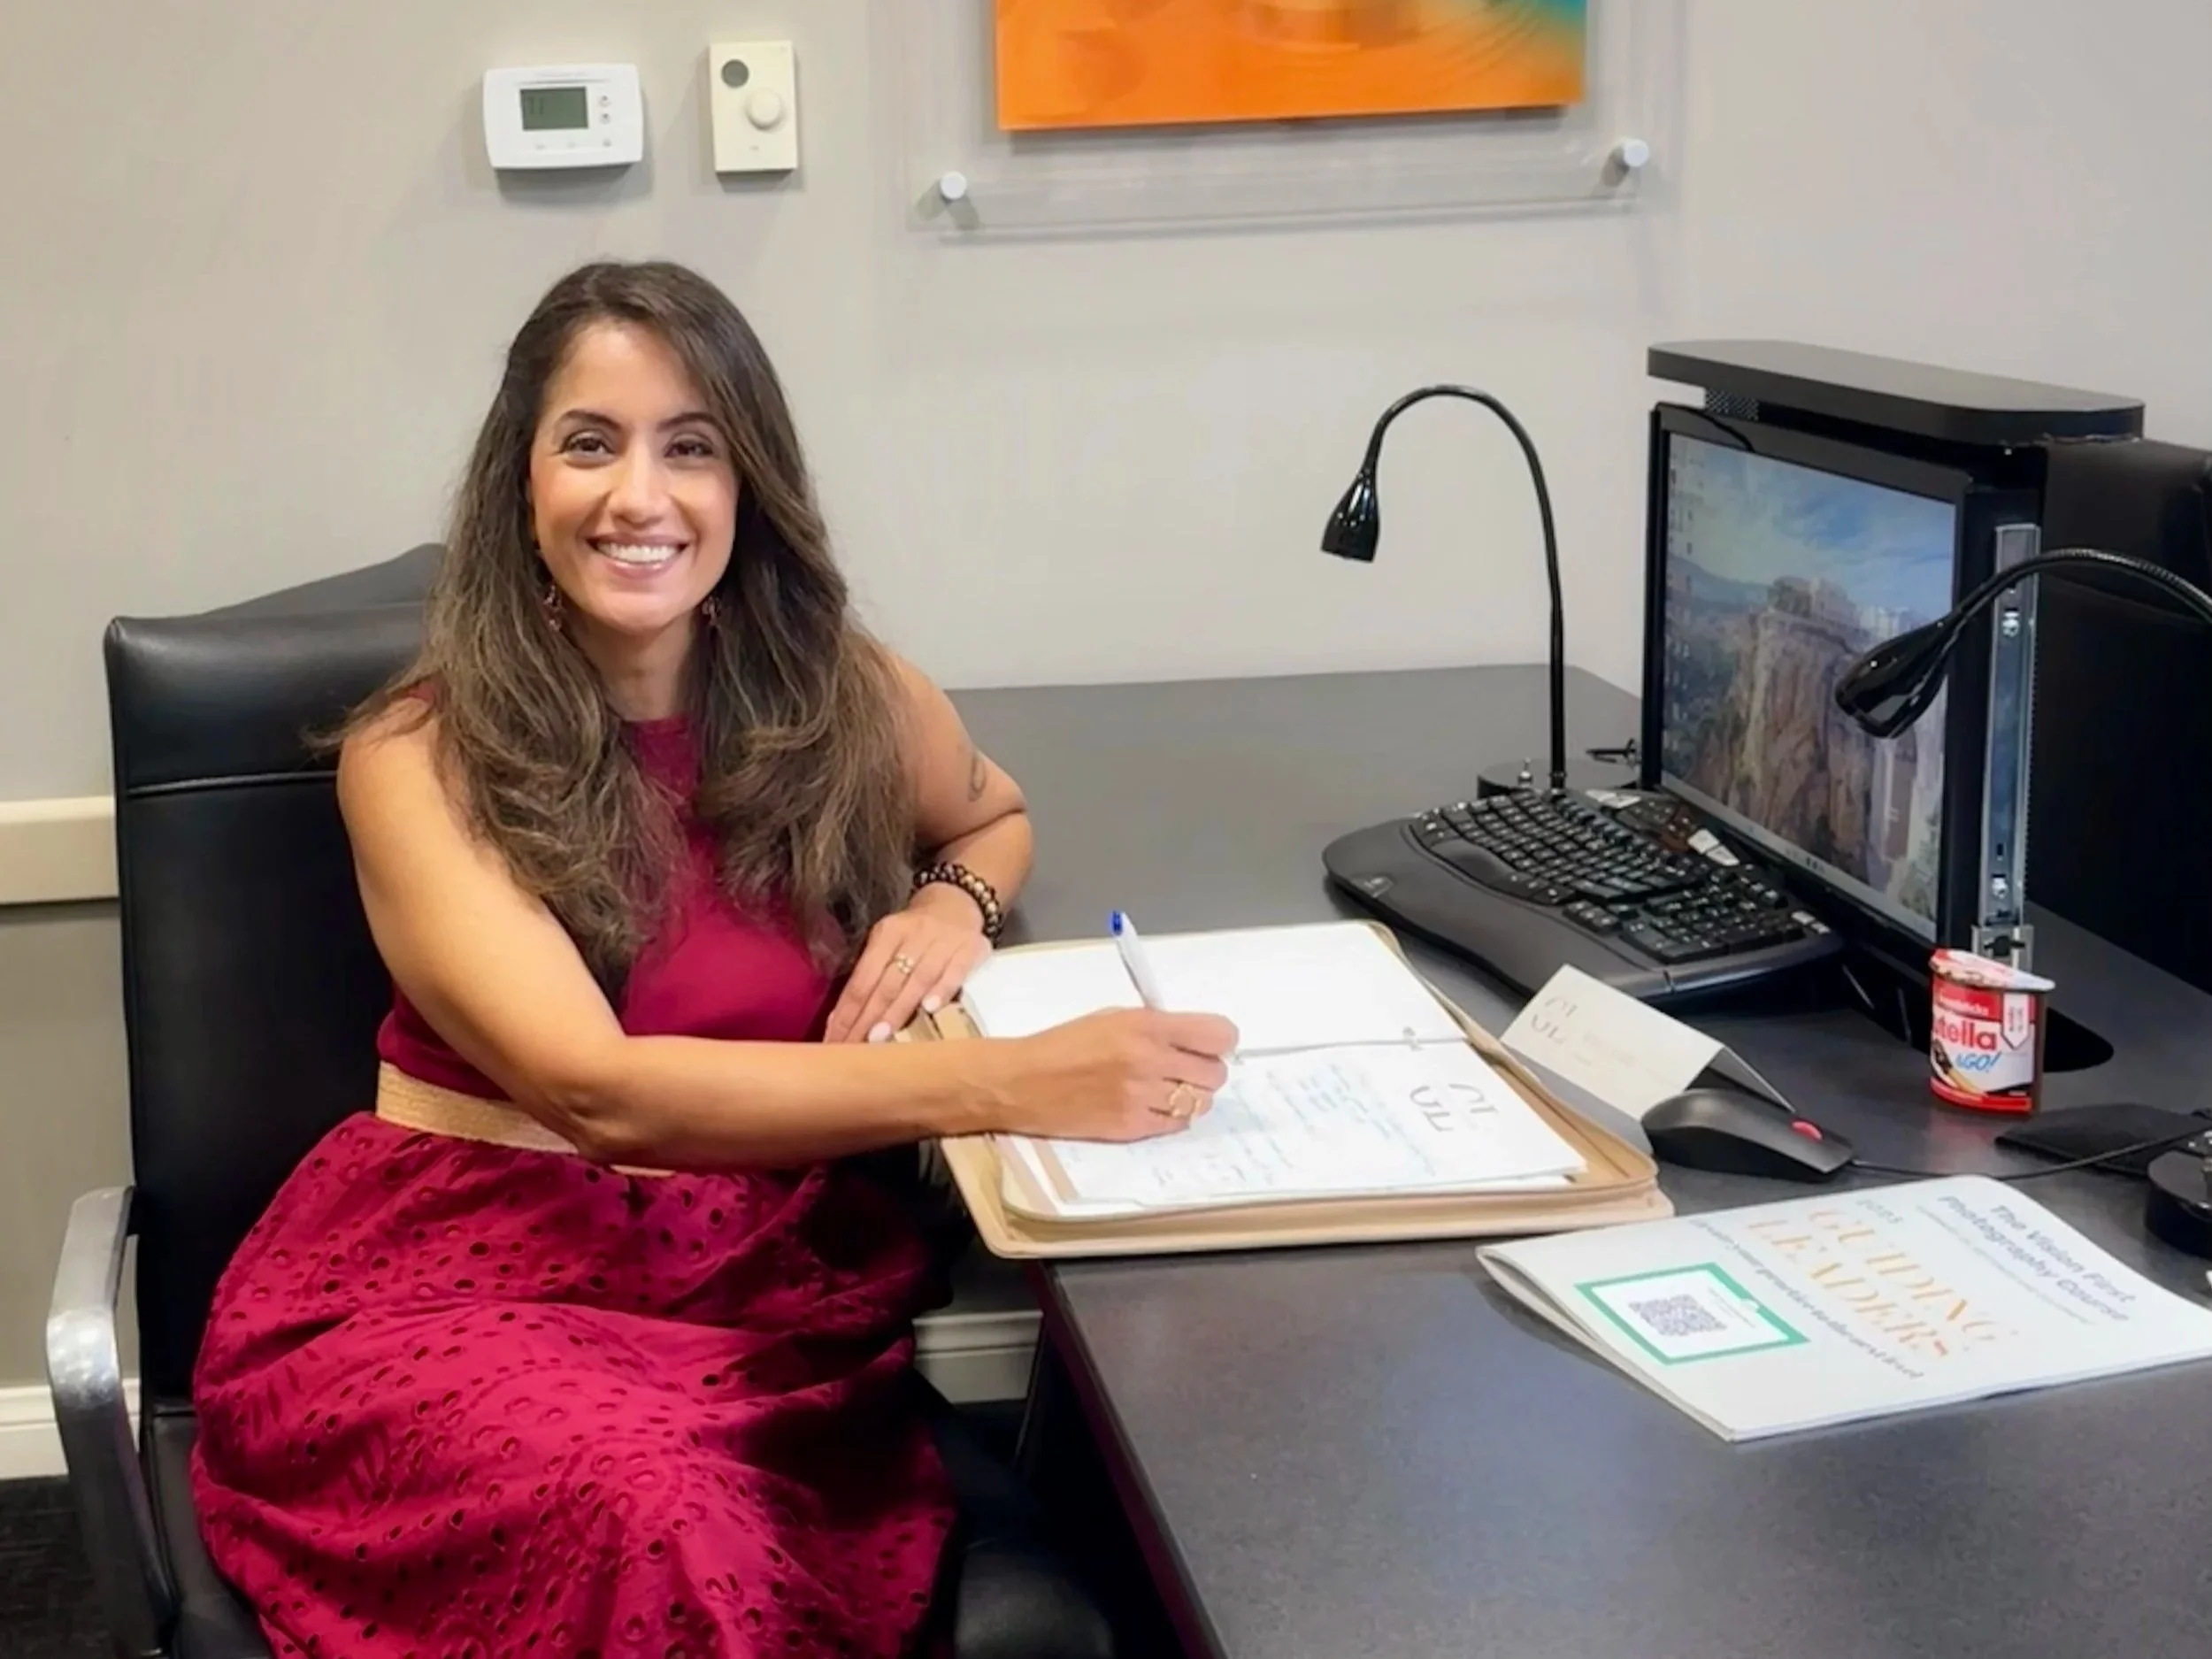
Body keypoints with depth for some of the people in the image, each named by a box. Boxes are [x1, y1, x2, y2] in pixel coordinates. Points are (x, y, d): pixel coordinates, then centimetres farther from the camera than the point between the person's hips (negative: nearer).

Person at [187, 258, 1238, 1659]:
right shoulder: (422, 757, -9)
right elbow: (597, 1088, -23)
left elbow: (996, 814, 27)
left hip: (777, 1272, 3)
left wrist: (956, 902, 0)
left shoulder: (841, 692, 2)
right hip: (465, 1271, -2)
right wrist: (1009, 1083, -34)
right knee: (645, 1522, -36)